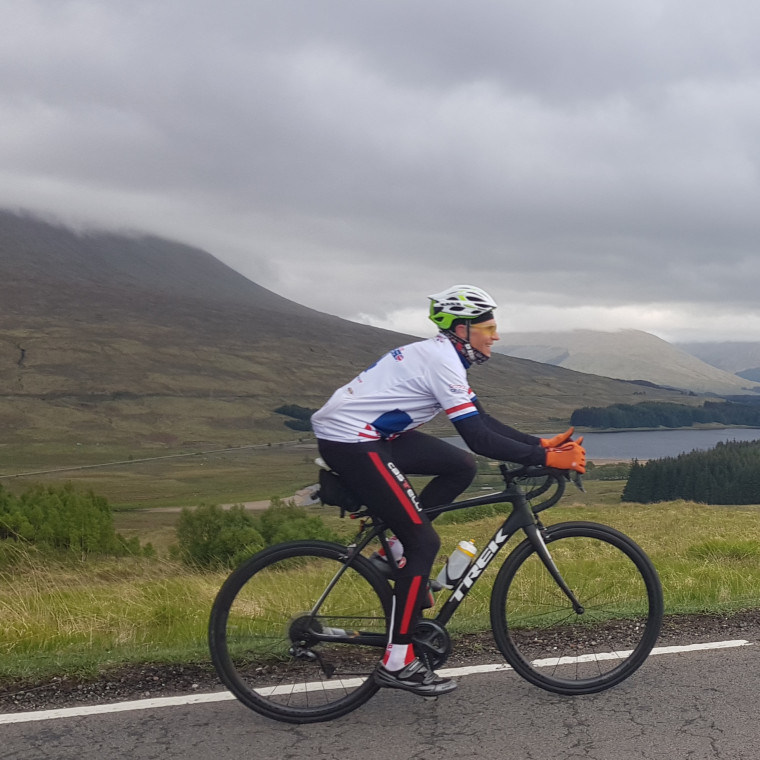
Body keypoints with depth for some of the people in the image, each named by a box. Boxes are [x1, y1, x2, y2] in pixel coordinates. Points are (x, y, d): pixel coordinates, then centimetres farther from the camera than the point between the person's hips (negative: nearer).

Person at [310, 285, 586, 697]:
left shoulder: (439, 353, 13)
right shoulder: (442, 361, -17)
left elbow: (482, 423, 15)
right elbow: (479, 438, -21)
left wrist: (544, 442, 8)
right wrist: (546, 458, -18)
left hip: (371, 434, 10)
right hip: (348, 442, -10)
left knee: (461, 467, 10)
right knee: (425, 542, -8)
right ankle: (397, 663, -3)